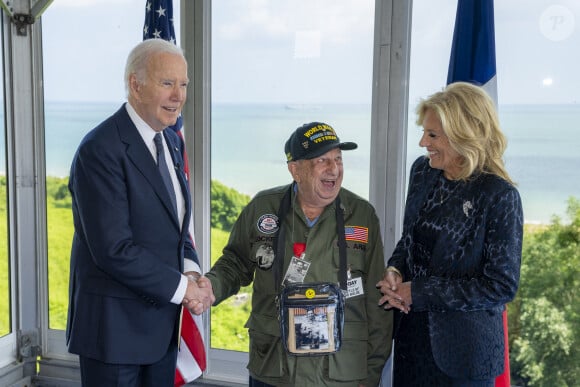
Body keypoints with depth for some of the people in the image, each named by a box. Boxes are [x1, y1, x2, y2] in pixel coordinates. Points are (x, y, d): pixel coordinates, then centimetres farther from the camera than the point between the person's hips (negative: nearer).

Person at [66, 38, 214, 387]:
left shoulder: (172, 142, 8)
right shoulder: (100, 149, -19)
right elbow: (114, 249, -23)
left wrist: (191, 271, -4)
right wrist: (181, 287, -16)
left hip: (164, 321, 8)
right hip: (116, 324, -7)